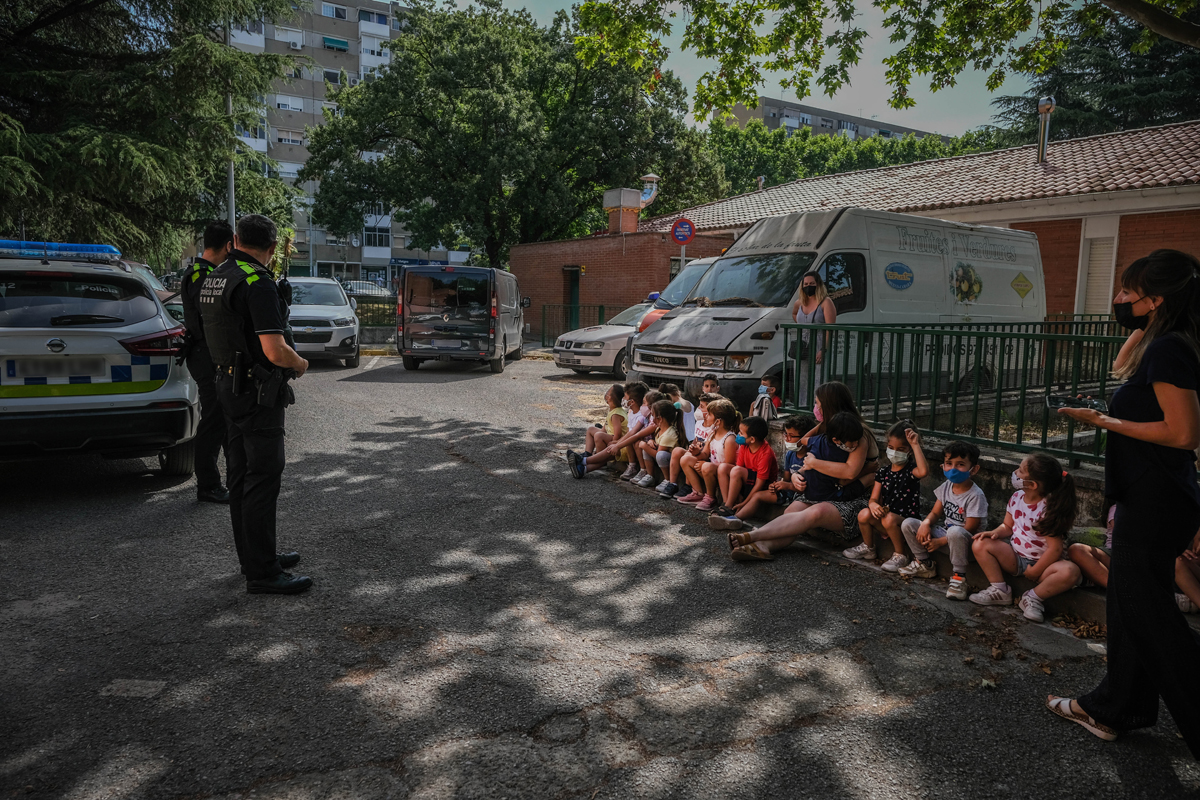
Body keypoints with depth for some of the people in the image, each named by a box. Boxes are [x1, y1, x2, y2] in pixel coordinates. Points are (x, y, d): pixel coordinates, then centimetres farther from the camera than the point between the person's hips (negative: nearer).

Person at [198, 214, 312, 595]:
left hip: (228, 384, 10)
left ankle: (253, 556, 27)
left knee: (242, 477, 15)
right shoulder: (258, 283, -19)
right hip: (257, 393, -10)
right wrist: (300, 364, -6)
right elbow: (275, 352, -24)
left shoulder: (213, 278, 11)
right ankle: (262, 573, 0)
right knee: (262, 480, -5)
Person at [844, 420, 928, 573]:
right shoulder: (883, 471, 7)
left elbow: (924, 471, -37)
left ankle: (900, 556, -9)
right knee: (864, 515, -21)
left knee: (889, 519, -35)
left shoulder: (911, 470, -9)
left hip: (907, 521, -5)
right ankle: (868, 548, 8)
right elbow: (874, 498, 4)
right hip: (886, 514, 5)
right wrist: (873, 505, -22)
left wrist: (916, 445, -33)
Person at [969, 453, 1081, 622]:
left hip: (1043, 563, -5)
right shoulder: (1017, 497, -2)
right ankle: (999, 591, -4)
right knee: (980, 545, -15)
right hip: (1015, 557, 5)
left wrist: (1034, 572, -16)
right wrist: (996, 532, -14)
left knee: (1070, 572, -36)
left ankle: (1033, 597, -12)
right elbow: (1008, 526, 10)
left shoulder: (1048, 509, -21)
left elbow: (1055, 548, -21)